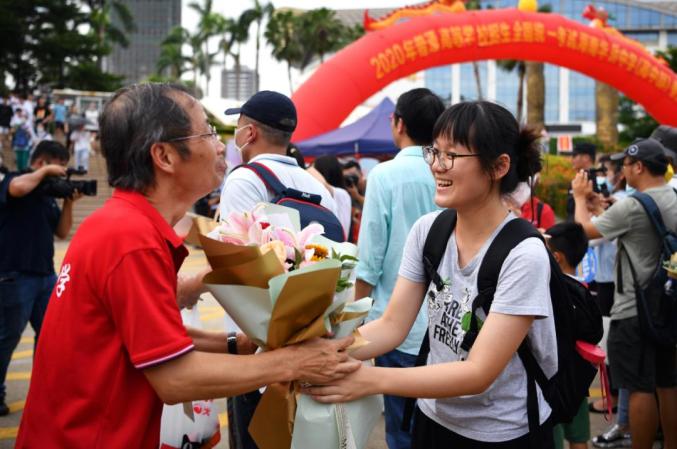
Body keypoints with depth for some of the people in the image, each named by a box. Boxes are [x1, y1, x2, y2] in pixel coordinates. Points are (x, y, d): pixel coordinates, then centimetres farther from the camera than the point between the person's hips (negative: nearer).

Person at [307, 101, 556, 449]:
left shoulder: (523, 255, -24)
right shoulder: (428, 230, -6)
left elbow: (479, 373, -26)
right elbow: (392, 326, -6)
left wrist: (371, 379, -35)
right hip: (433, 419, 5)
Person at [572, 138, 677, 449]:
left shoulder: (632, 206, -20)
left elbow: (586, 231, -6)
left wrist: (580, 198, 10)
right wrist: (600, 208, 21)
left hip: (633, 312, -8)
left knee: (640, 388, -1)